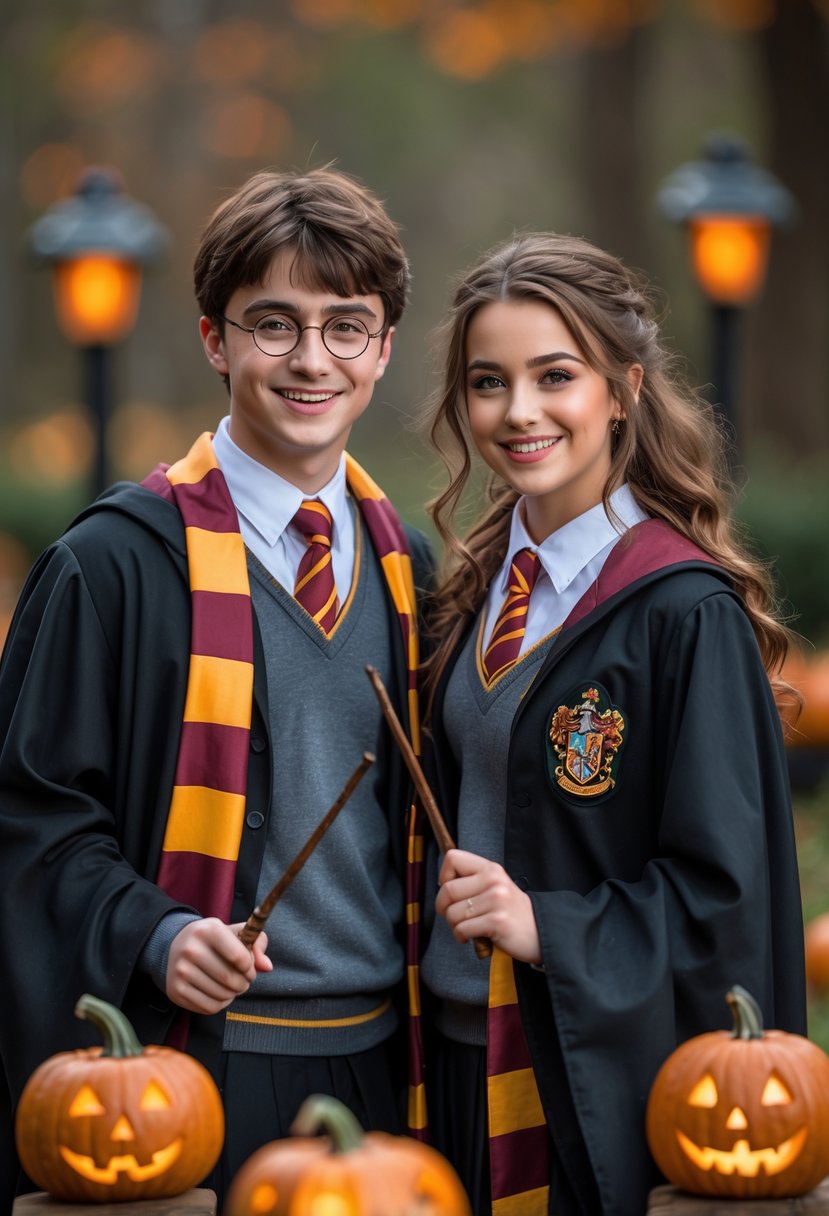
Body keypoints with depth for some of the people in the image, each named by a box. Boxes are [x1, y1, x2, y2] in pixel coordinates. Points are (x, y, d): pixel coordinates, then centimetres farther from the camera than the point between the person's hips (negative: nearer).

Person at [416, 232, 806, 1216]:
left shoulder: (686, 614, -15)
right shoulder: (479, 589, 7)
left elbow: (725, 891, -15)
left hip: (607, 1068, -6)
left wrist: (548, 928, -23)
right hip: (466, 1054, 6)